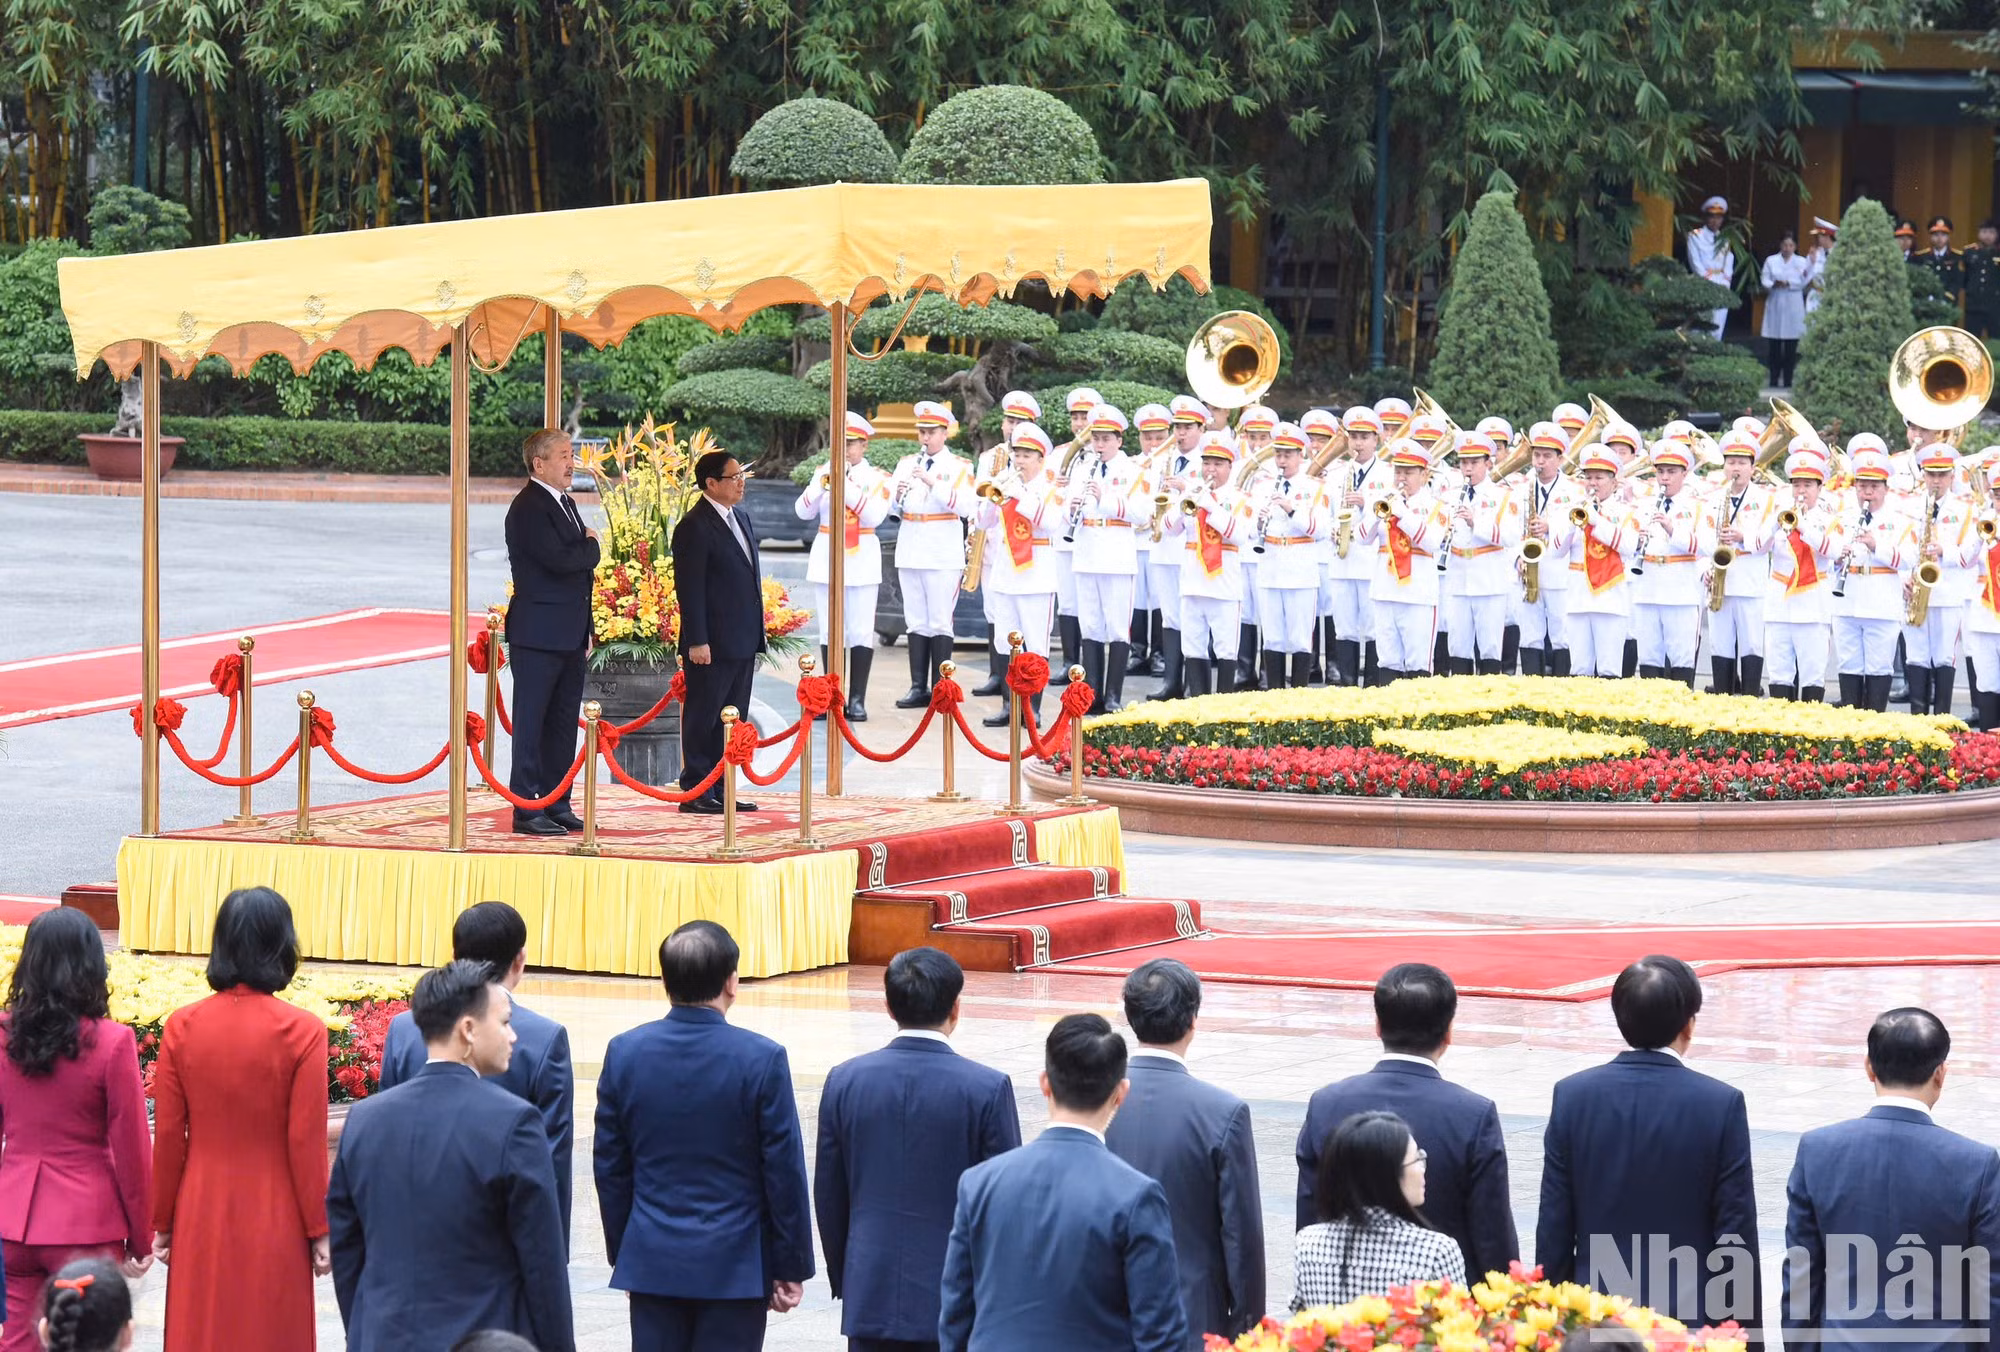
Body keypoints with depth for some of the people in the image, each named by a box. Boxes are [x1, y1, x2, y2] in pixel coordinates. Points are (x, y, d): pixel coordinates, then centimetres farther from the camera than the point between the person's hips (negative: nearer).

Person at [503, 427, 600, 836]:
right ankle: (526, 811, -4)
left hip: (569, 634, 9)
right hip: (538, 636, -9)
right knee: (531, 723, -5)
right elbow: (559, 560, -25)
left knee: (563, 724, 12)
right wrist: (590, 547, -4)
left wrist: (586, 630, 12)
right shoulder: (528, 507, -14)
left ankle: (557, 806, 17)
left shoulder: (566, 504, 17)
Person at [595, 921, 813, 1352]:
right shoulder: (762, 1059, -11)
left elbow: (610, 1169, 5)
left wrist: (621, 1253, 16)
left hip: (652, 1263, 3)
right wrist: (791, 1268, 2)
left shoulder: (625, 1053, -2)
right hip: (734, 1267, -3)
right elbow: (784, 1171, -7)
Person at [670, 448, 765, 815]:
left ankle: (718, 791, 18)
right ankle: (695, 793, 2)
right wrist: (697, 642, -20)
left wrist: (757, 634, 19)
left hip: (742, 643, 9)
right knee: (702, 719, -2)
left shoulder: (740, 520, 16)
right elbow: (689, 588, -16)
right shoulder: (695, 526, -13)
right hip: (712, 645, -9)